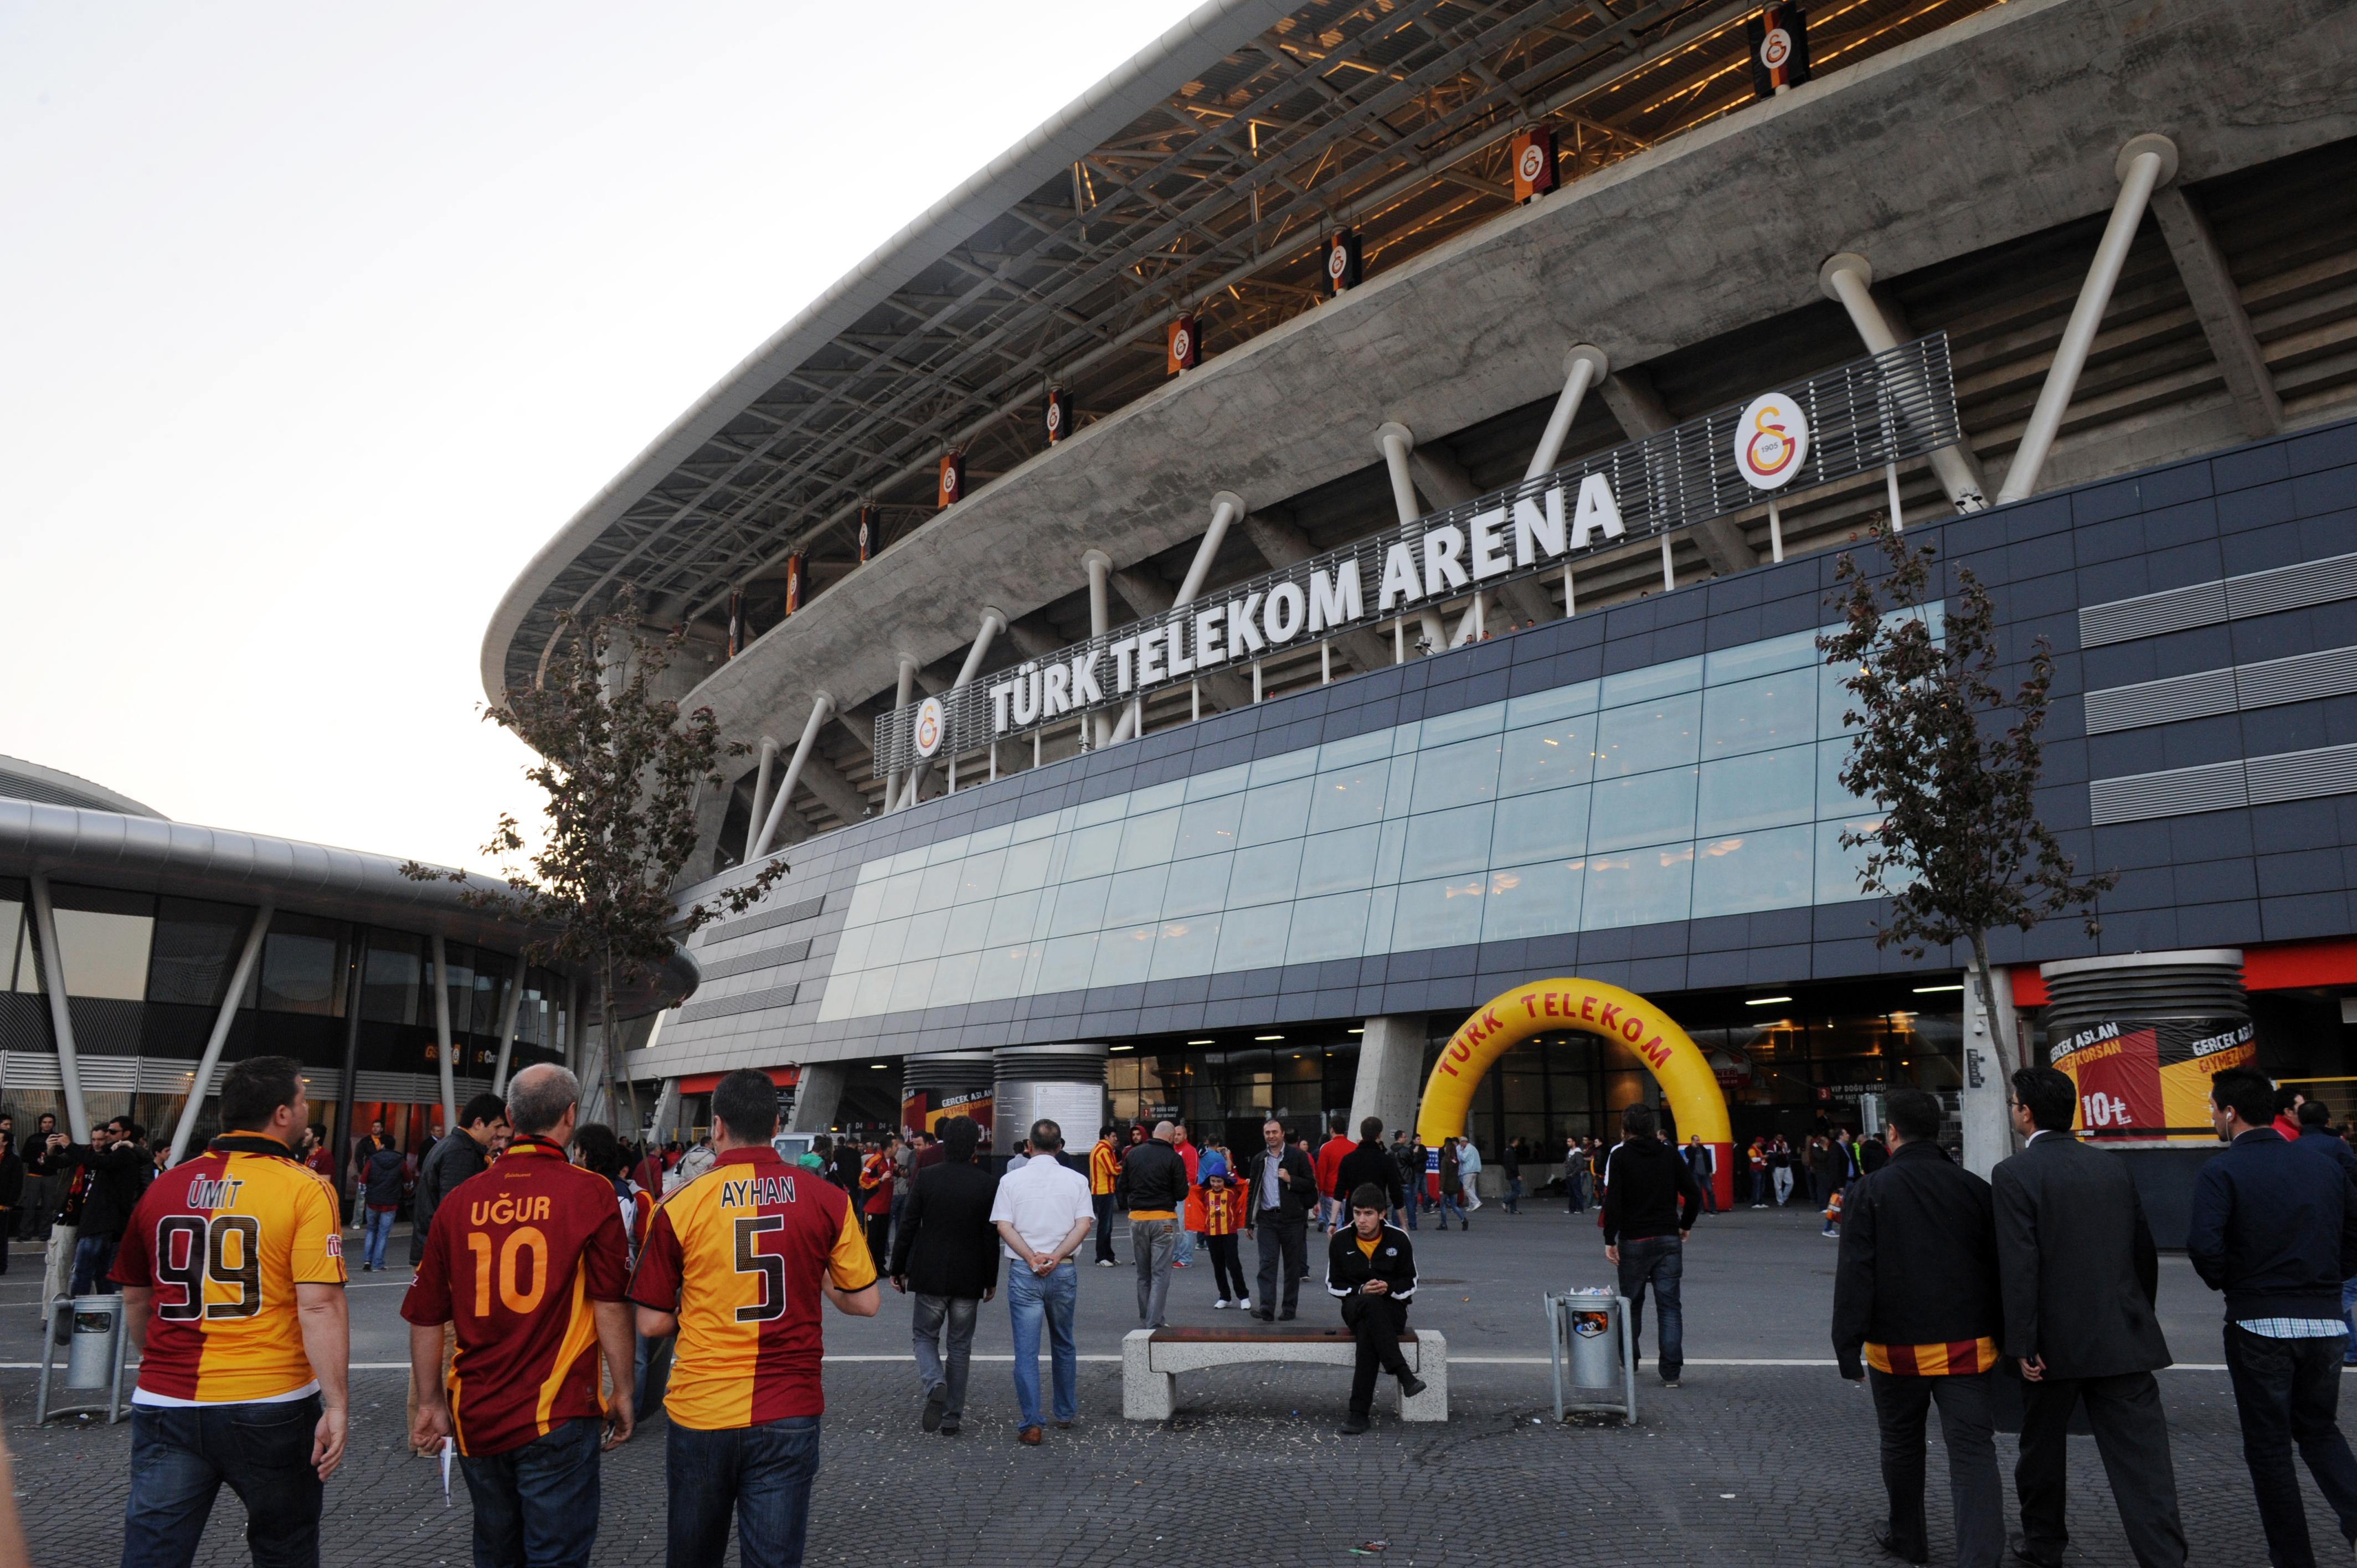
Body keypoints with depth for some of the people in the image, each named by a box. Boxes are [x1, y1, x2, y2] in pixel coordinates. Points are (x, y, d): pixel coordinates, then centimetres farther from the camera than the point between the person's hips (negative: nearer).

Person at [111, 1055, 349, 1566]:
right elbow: (319, 1304, -18)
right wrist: (336, 1405, -15)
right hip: (270, 1405, -3)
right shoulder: (305, 1190, -11)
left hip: (165, 1404, 4)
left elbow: (135, 1299, 17)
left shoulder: (164, 1187, 5)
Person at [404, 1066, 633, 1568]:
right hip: (557, 1414, -4)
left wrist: (431, 1403, 17)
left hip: (475, 1416, 4)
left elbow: (426, 1317, 6)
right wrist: (623, 1393, 0)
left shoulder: (460, 1200, 2)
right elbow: (610, 1305, -10)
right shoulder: (590, 1193, -9)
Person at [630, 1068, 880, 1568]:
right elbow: (866, 1302, 0)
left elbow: (652, 1323, -1)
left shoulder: (680, 1207, -7)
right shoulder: (828, 1201, -5)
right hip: (788, 1414, 0)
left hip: (699, 1411, 0)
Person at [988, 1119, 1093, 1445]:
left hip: (1023, 1272, -2)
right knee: (1064, 1345, 19)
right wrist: (1055, 1256, -12)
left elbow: (1004, 1227, -7)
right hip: (1065, 1271, 2)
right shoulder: (1076, 1179, 3)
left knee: (1026, 1350, 1)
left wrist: (1031, 1257, -12)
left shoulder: (1011, 1179, 1)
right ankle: (1065, 1414, 27)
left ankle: (1031, 1424, -3)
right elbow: (1083, 1225, -7)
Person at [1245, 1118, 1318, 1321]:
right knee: (1267, 1263, -7)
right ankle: (1266, 1308, -10)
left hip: (1292, 1219, -2)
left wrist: (1290, 1180, -18)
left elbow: (1311, 1184, -2)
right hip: (1267, 1219, 2)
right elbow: (1252, 1192, 15)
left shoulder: (1298, 1157, 0)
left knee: (1292, 1265, 5)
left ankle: (1289, 1308, 14)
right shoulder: (1259, 1160, 11)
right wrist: (1249, 1222, 13)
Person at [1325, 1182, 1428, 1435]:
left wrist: (1389, 1288, -14)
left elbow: (1410, 1283, 8)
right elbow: (1333, 1285, 7)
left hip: (1392, 1310, 0)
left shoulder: (1398, 1239, 1)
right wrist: (1361, 1291, -13)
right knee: (1371, 1304, -39)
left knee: (1367, 1331, -37)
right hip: (1354, 1308, 0)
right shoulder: (1341, 1240, 3)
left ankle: (1360, 1412, -35)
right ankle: (1403, 1374, -43)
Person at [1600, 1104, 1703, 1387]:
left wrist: (1610, 1241, -9)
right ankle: (1671, 1371, -2)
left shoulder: (1619, 1157, -6)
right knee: (1670, 1306, 3)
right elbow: (1694, 1195, 3)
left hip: (1634, 1241, -2)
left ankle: (1629, 1362, 24)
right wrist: (1685, 1226, 18)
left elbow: (1613, 1202, -14)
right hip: (1669, 1240, 2)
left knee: (1632, 1304, 14)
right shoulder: (1670, 1155, 4)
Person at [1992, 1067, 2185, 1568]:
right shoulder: (2113, 1165, 5)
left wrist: (2022, 1344, -12)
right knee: (2142, 1457, 2)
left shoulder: (2014, 1174, -12)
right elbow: (2145, 1251, 12)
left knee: (2042, 1448, 15)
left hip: (2056, 1339, -4)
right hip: (2124, 1338, 4)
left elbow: (2019, 1265, -17)